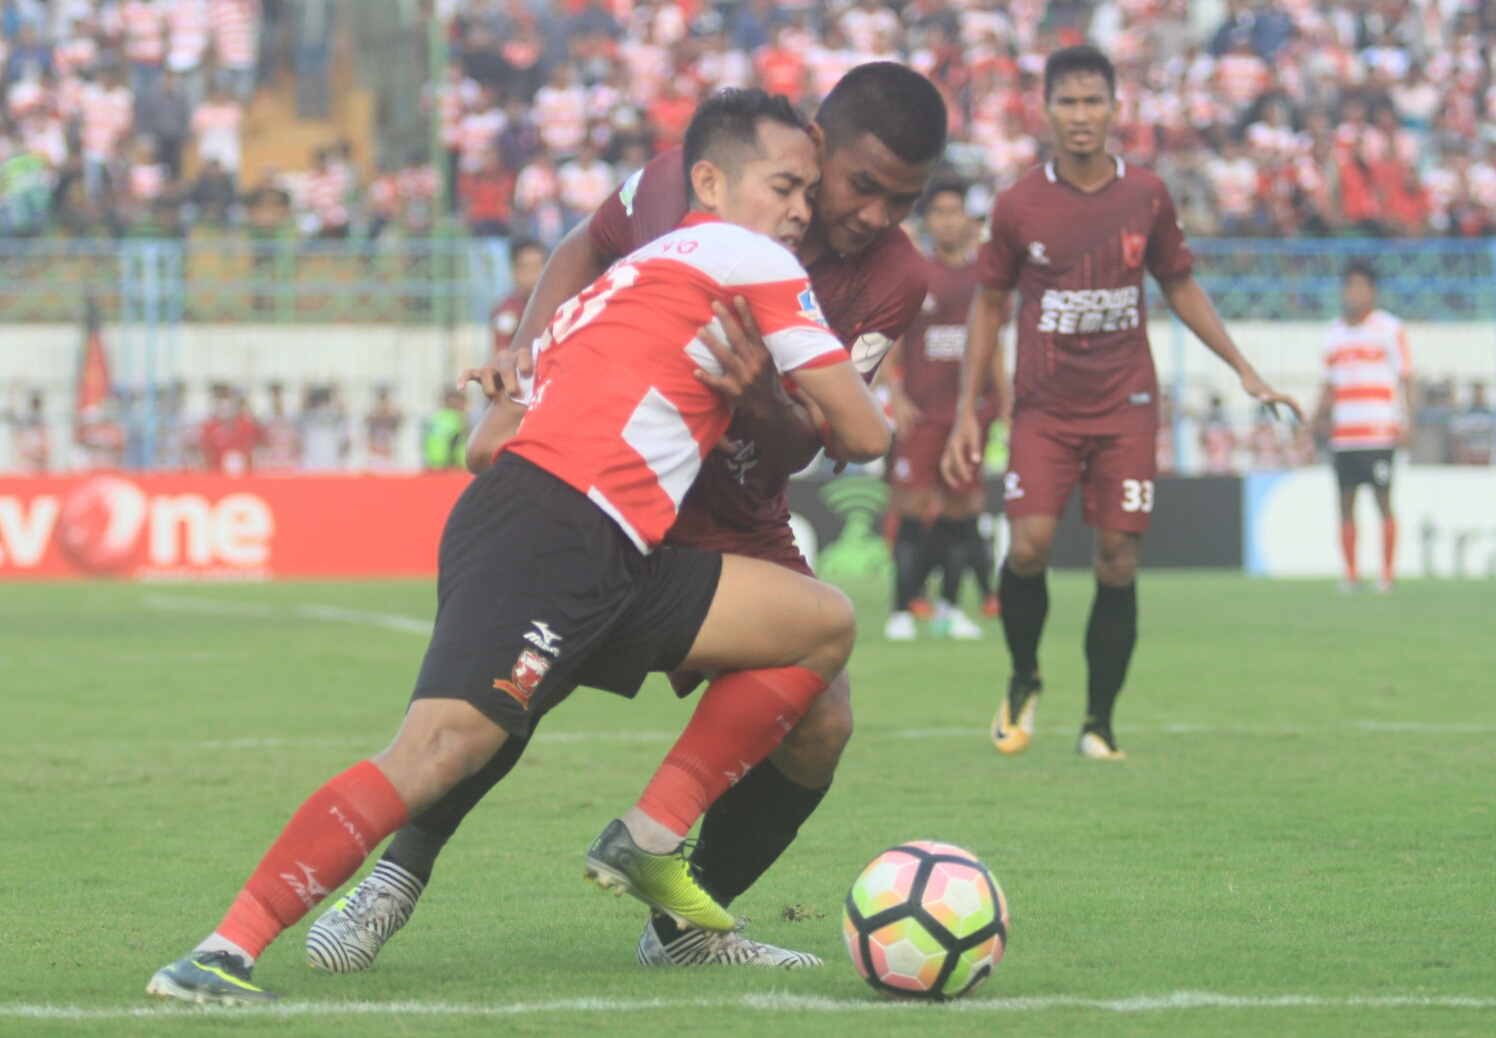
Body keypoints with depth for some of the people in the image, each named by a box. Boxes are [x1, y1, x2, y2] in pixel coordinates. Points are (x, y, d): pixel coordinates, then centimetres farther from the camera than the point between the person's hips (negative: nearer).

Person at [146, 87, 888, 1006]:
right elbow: (864, 436, 6)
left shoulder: (650, 267, 32)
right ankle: (221, 955, -31)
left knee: (824, 623, 11)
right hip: (546, 526, -10)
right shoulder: (752, 260, 6)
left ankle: (650, 842, 5)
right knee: (445, 743, -27)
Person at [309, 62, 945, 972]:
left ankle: (682, 928, 13)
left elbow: (793, 456, -18)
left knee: (819, 725, -9)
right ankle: (398, 878, -6)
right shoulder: (687, 181, -17)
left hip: (735, 523, 3)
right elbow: (588, 251, 4)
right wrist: (527, 360, -13)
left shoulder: (893, 282, -13)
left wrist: (766, 403, -42)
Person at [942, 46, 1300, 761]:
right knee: (1029, 546, -16)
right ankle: (1024, 681, 11)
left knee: (1118, 562, -4)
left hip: (1125, 406, 1)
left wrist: (1245, 372, 12)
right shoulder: (1018, 206, -1)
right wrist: (966, 410, 4)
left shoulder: (1147, 197, 3)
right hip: (1043, 407, -1)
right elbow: (989, 303, 8)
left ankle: (1099, 724, 7)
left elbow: (1181, 288, 16)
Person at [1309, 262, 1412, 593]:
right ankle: (1351, 574, 7)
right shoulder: (1333, 332, 15)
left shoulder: (1390, 329, 1)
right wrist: (1320, 414, 7)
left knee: (1383, 501, -5)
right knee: (1346, 503, 2)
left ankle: (1387, 575, 0)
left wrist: (1406, 423, -9)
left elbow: (1405, 379, 0)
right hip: (1343, 433, 5)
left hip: (1379, 432, -5)